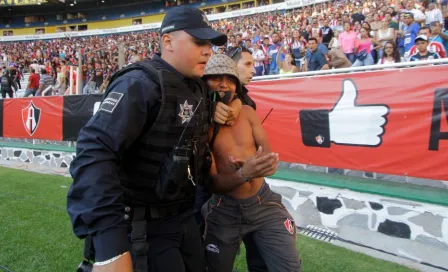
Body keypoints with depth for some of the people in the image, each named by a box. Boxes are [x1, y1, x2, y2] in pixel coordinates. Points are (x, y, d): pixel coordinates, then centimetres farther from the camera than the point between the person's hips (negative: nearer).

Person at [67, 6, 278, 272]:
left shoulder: (199, 88, 6)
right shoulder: (141, 84, -21)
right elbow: (95, 153, -33)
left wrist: (233, 102, 7)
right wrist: (110, 246, -40)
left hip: (186, 217, 8)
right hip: (144, 226, -8)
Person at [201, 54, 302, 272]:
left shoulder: (246, 112, 0)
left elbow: (268, 153, 0)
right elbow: (214, 184, -15)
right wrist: (244, 174, -35)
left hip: (264, 202, 3)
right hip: (224, 210, -2)